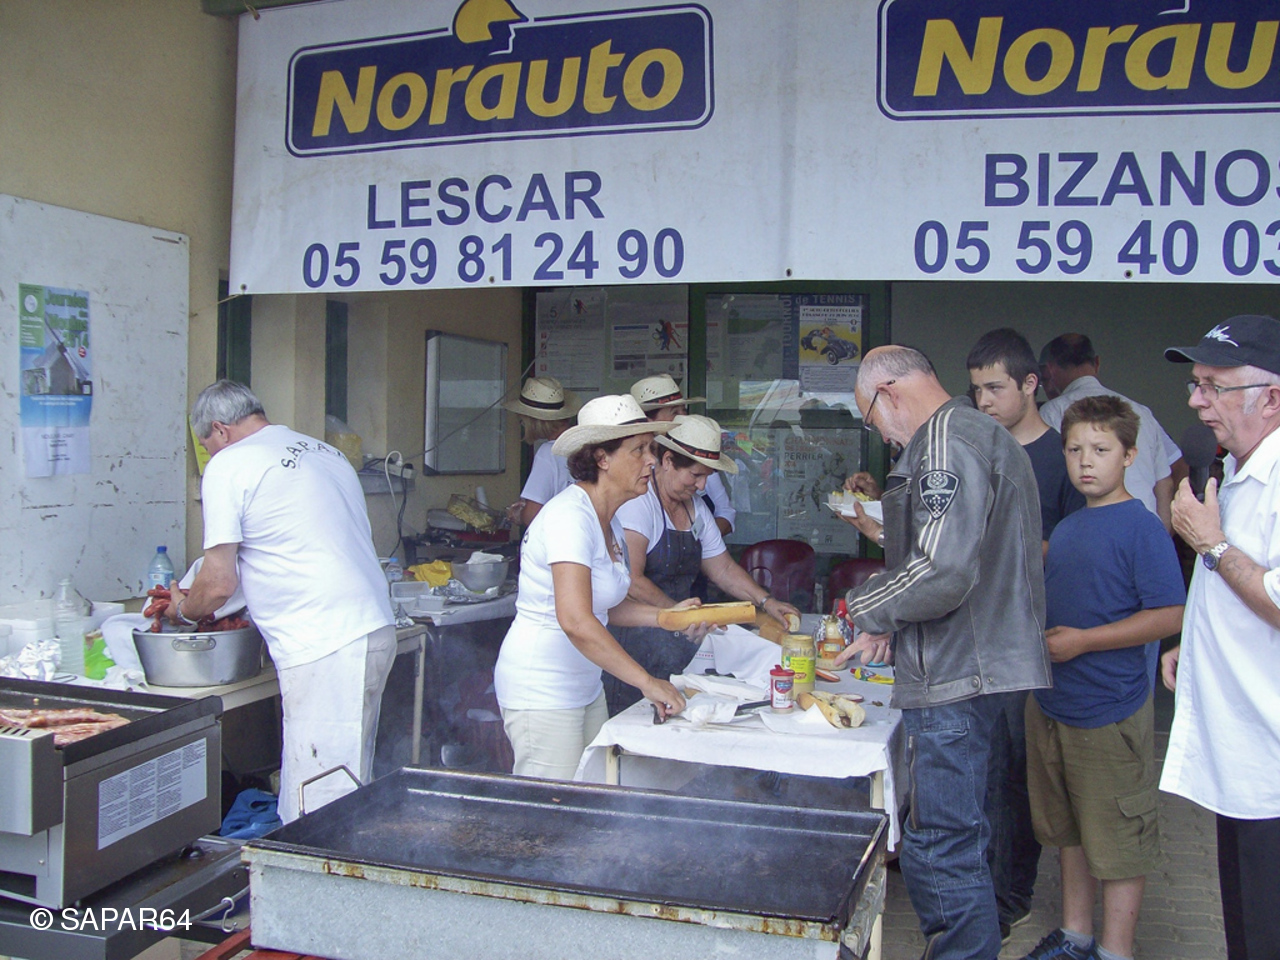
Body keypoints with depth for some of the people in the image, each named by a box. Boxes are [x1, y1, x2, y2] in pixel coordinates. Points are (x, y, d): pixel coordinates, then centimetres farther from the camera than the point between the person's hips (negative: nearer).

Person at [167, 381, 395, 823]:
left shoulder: (228, 466, -4)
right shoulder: (325, 452, 19)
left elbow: (219, 583, -7)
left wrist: (184, 609, 15)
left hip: (325, 649, -9)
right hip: (375, 629, 9)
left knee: (318, 807, -3)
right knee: (349, 793, 15)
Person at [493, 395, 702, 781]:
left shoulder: (608, 521, 9)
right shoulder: (571, 516, -22)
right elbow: (576, 621, -32)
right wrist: (647, 682, -29)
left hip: (584, 687, 9)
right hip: (542, 694, -9)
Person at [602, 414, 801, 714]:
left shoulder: (696, 508, 15)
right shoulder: (637, 503, -14)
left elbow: (723, 569, 21)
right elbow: (631, 581, -22)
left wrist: (766, 602, 9)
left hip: (679, 637, 8)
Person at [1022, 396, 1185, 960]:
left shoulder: (1141, 527, -14)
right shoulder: (1066, 529, 10)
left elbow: (1170, 616, -20)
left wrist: (1082, 640, -20)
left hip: (1110, 713, -8)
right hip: (1050, 702, 8)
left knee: (1119, 839, 6)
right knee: (1068, 829, 19)